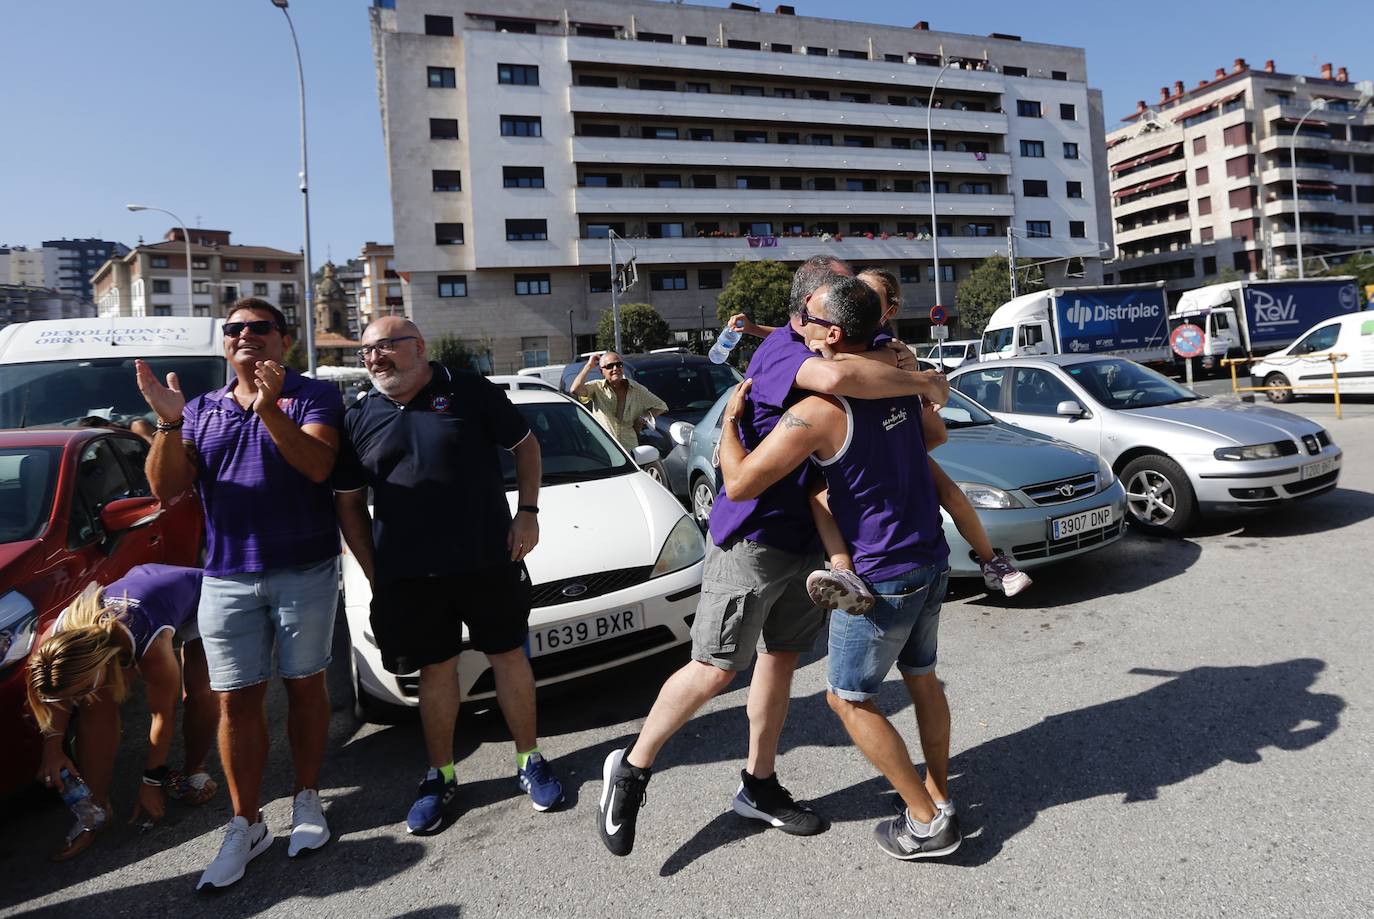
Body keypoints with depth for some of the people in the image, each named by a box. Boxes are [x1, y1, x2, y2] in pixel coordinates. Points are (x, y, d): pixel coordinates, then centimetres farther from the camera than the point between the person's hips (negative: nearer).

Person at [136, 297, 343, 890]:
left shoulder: (313, 395, -1)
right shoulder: (201, 411, 12)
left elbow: (318, 465, -18)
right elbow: (166, 489, 3)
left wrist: (270, 410, -30)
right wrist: (168, 423, -12)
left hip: (305, 572, -3)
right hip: (227, 578, 3)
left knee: (304, 685, 9)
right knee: (236, 702, 5)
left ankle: (307, 800, 24)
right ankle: (245, 826, 17)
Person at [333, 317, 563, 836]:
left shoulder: (469, 392, -2)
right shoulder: (359, 419, 6)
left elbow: (525, 445, 6)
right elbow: (349, 503, 11)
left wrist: (528, 512, -4)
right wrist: (373, 572, 5)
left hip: (489, 560, -1)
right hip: (408, 574, 2)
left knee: (509, 657, 8)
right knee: (436, 669, 11)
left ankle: (529, 762, 26)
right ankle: (441, 776, 29)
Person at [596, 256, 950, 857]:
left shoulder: (816, 352, 12)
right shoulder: (782, 351, -19)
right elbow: (835, 377, -40)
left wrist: (899, 363, 2)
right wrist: (921, 383, -27)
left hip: (805, 538, 10)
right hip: (753, 540, -9)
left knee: (781, 659, 16)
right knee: (716, 669, -4)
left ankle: (758, 786, 32)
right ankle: (632, 767, 16)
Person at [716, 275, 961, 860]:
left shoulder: (819, 411, -24)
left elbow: (740, 483, -23)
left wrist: (730, 417, -5)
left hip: (880, 577, -8)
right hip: (930, 560, 8)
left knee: (848, 698, 9)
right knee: (921, 677, 23)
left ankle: (927, 821, 16)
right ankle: (940, 793, 38)